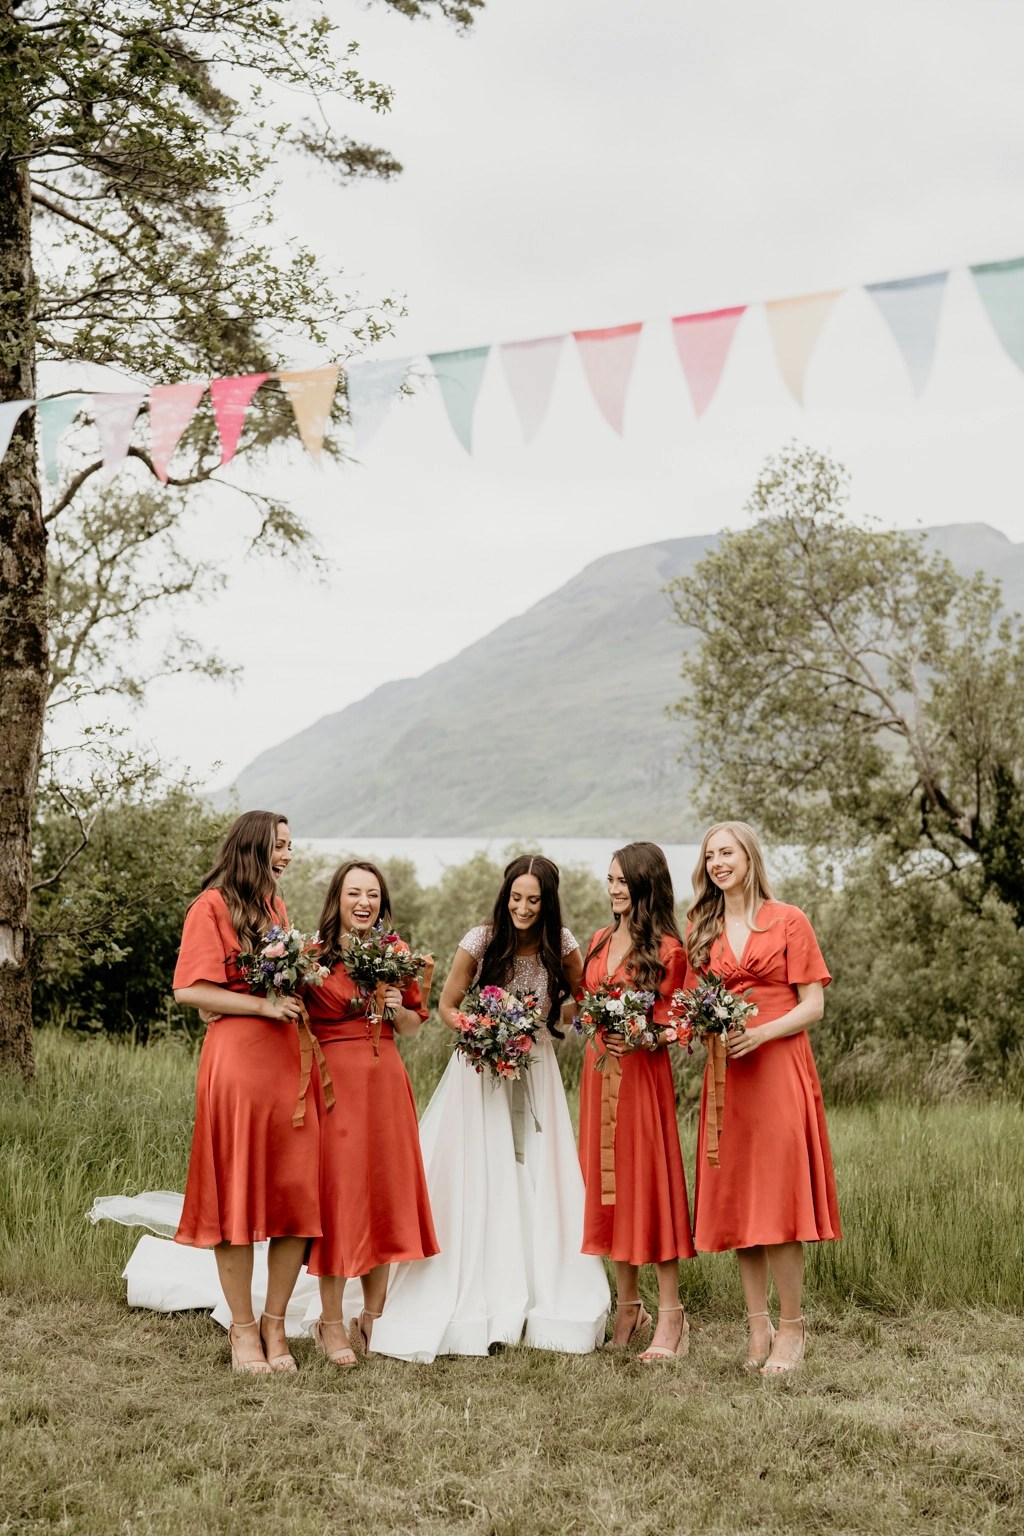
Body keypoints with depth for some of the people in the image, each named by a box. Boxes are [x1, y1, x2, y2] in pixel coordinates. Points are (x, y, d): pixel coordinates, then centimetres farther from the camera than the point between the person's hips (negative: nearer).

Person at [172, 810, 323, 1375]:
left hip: (288, 1059, 6)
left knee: (298, 1194, 2)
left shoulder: (276, 907, 19)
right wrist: (262, 1004, -12)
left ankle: (275, 1323, 14)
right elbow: (189, 990, -10)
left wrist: (299, 991, 9)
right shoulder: (213, 905, -3)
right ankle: (243, 1327, 12)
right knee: (238, 1194, 1)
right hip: (236, 1059, -6)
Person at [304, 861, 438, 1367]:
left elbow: (414, 1026, 17)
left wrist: (397, 1007, -3)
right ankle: (331, 1324, 10)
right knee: (336, 1195, -2)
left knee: (386, 1193, 7)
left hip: (387, 1082, 5)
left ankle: (373, 1319, 20)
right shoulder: (313, 955, -4)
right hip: (334, 1081, -5)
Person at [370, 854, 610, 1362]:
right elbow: (447, 1007, -1)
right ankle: (474, 1305, 6)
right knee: (475, 1187, -3)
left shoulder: (562, 945, -7)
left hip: (535, 1071, 2)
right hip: (480, 1069, -2)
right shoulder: (479, 942, -13)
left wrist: (547, 1024, -7)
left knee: (539, 1184, 2)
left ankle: (544, 1299, 13)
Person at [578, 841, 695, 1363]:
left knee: (648, 1181, -5)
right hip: (598, 1071, 7)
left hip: (642, 1073, -7)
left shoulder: (666, 950, -7)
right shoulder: (599, 942, 13)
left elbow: (672, 1025, -6)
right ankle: (627, 1309, 19)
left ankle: (669, 1316, 2)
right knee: (607, 1183, 9)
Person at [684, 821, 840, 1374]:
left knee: (777, 1199, -6)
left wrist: (759, 1033, -16)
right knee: (735, 1201, 4)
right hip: (724, 1074, 4)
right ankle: (758, 1325, 12)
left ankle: (791, 1328, 3)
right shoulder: (701, 929, 13)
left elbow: (813, 1005, -2)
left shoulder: (788, 922, 1)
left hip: (778, 1071, -4)